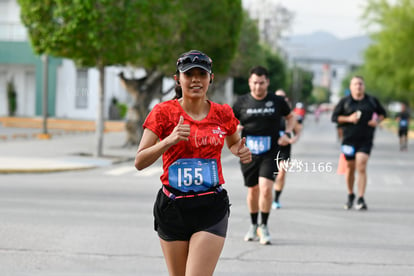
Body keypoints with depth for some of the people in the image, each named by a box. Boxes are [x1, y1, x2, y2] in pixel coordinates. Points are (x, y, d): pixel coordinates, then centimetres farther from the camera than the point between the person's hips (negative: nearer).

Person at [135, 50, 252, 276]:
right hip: (172, 207, 1)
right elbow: (139, 162, -10)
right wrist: (169, 141, -26)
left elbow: (233, 143, 25)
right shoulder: (163, 112, -4)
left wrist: (241, 152, 1)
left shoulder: (222, 114, 3)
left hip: (211, 208, 0)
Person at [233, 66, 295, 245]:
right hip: (248, 154, 2)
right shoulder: (242, 102, 2)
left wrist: (287, 133, 2)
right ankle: (253, 225, 31)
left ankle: (264, 227, -1)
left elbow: (290, 117, 19)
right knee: (253, 190, 11)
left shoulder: (277, 101, 2)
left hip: (270, 154, -2)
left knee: (266, 189, -16)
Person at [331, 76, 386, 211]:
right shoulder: (344, 101, 3)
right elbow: (334, 117, 3)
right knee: (350, 168, 11)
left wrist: (377, 121, -2)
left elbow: (382, 113, 19)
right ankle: (350, 195, 32)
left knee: (361, 167, -15)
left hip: (366, 140, -1)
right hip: (349, 140, 1)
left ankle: (361, 199, -15)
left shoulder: (372, 101, 6)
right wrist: (348, 119, -12)